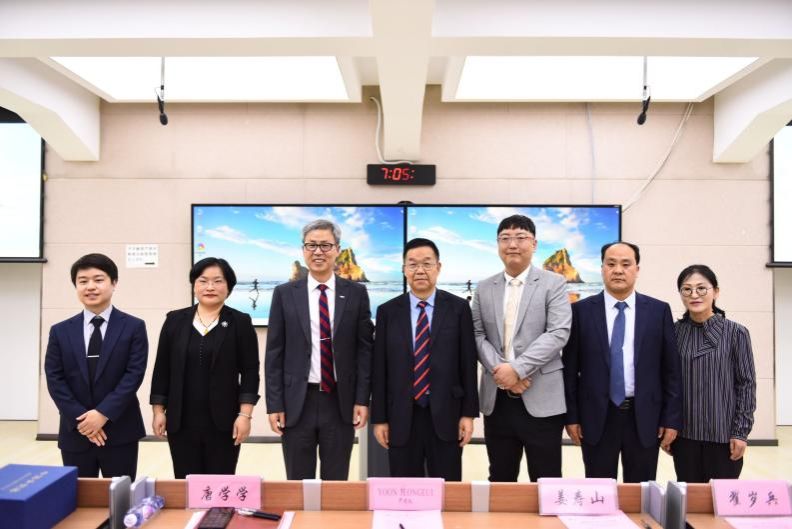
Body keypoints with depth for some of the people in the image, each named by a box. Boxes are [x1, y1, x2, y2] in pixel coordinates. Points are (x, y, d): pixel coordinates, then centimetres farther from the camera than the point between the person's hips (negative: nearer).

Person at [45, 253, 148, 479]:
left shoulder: (134, 327, -1)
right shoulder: (60, 331, 6)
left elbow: (134, 374, -8)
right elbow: (54, 379, 1)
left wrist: (104, 413, -16)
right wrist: (80, 419, -10)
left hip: (120, 431, -2)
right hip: (75, 432, 2)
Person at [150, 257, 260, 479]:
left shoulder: (240, 322, -2)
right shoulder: (175, 320, 5)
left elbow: (250, 372, -4)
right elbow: (162, 370, 8)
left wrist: (244, 414, -10)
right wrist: (159, 411, 4)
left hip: (223, 422, -2)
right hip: (181, 421, 2)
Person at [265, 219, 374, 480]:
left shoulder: (356, 293, 2)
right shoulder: (284, 293, 2)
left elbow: (365, 349, 1)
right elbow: (274, 353, 1)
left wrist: (362, 400, -3)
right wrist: (274, 404, -3)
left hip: (341, 402, 0)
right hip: (297, 402, 0)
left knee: (336, 482, 11)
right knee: (298, 482, 11)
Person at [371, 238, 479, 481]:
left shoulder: (458, 308, 0)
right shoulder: (388, 311, 3)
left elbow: (468, 363, 0)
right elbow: (379, 368, 3)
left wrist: (469, 413, -2)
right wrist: (379, 418, 1)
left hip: (445, 415, -1)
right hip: (402, 418, 1)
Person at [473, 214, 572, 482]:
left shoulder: (553, 283, 0)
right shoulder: (484, 288, 10)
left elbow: (558, 333, -11)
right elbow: (478, 335, 5)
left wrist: (517, 368, -19)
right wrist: (499, 369, -12)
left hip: (541, 399, -3)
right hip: (497, 399, 4)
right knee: (500, 480, 15)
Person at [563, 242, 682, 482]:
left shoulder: (659, 310, 2)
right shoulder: (581, 310, -1)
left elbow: (671, 369, 3)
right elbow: (570, 368, 0)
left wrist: (671, 418, 0)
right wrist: (571, 416, -2)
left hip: (644, 417, 1)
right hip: (596, 417, -1)